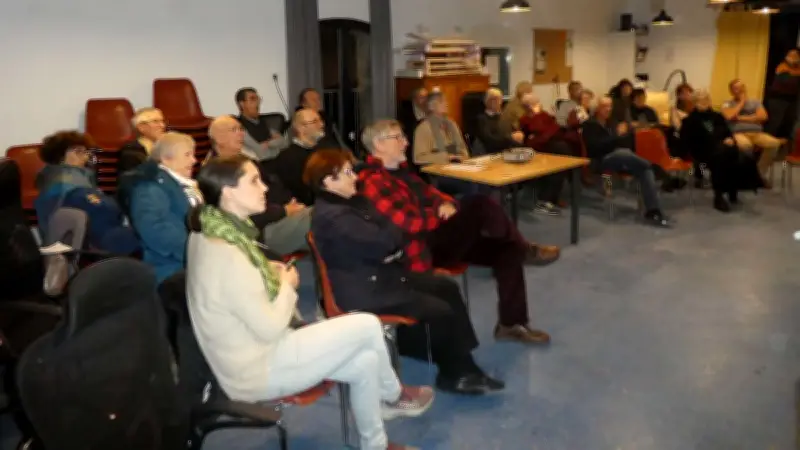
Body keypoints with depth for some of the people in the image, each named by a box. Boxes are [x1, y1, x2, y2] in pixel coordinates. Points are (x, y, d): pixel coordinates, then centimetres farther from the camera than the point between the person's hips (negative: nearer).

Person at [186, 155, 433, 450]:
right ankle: (394, 396, 18)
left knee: (365, 361, 4)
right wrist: (287, 286, -7)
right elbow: (270, 328, -24)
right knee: (368, 326, -8)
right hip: (257, 371, -9)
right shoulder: (224, 255, -30)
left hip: (259, 348, 9)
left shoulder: (215, 233, 0)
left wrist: (269, 273, 4)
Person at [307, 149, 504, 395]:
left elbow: (384, 228, 9)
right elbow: (382, 241, -26)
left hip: (379, 272, 11)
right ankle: (454, 373, 13)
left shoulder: (351, 201, 10)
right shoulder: (332, 217, -23)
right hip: (363, 290, -11)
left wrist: (392, 249, -13)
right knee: (440, 311, -11)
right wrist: (397, 232, -4)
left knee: (447, 288, 6)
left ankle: (462, 365, 10)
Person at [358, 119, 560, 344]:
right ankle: (525, 249, 2)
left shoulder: (399, 169, 16)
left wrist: (446, 204, -5)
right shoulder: (372, 182, -17)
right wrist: (442, 214, -9)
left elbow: (429, 192, 20)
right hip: (423, 248, -10)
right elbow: (408, 223, -24)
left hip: (437, 236, 10)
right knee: (479, 205, -24)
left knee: (506, 250, -1)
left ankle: (511, 323, 7)